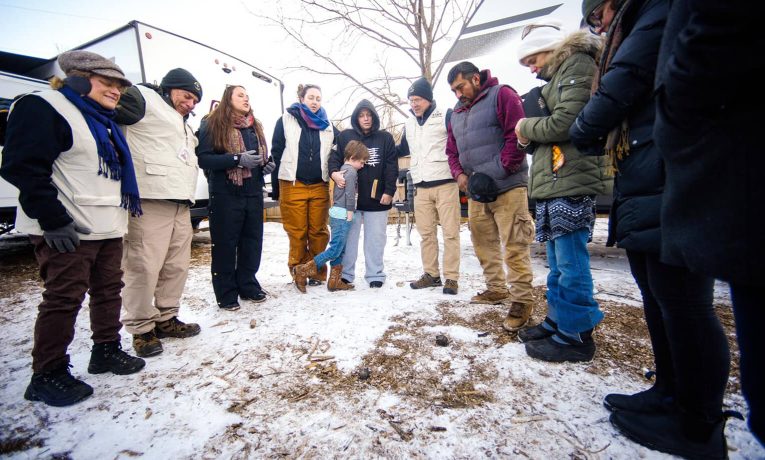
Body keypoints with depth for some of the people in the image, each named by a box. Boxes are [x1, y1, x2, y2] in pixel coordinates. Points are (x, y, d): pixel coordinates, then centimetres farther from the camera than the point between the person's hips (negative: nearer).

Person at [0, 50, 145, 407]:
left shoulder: (104, 122, 21)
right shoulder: (43, 107, -6)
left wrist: (121, 212, 20)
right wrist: (53, 220, -20)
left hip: (108, 227, 9)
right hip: (67, 229, -9)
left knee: (108, 290, 13)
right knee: (64, 298, -4)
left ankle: (106, 351, 27)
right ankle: (48, 375, 9)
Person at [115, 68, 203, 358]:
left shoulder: (182, 124, 31)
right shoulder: (144, 99, 4)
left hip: (180, 204, 9)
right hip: (150, 201, -9)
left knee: (177, 265, 10)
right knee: (144, 266, -4)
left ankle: (166, 318, 23)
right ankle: (141, 328, 8)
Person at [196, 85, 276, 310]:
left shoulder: (255, 126, 17)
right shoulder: (213, 124, -3)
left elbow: (262, 154, 25)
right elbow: (203, 158, -11)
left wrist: (268, 163, 1)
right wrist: (237, 159, -21)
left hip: (253, 193, 6)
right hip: (226, 194, -6)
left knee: (252, 242, 11)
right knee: (225, 244, 1)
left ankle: (248, 285, 26)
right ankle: (226, 293, 13)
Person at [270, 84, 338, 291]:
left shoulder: (327, 125, 14)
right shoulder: (286, 121, 5)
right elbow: (276, 154, 3)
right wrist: (276, 188, 0)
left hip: (320, 186, 2)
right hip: (293, 186, -2)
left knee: (318, 231, 3)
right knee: (297, 232, 1)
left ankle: (317, 272, 15)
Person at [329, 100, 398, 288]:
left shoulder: (385, 138, 6)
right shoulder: (345, 136, 6)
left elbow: (392, 167, 2)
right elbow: (334, 157, 1)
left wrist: (389, 191, -6)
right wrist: (334, 172, -21)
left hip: (377, 198, 0)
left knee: (375, 238, 7)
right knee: (348, 237, 8)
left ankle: (375, 274, 19)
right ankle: (345, 274, 19)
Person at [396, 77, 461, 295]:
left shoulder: (446, 117, 0)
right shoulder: (408, 124, 17)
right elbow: (402, 150, 31)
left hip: (445, 183, -5)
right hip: (420, 187, 5)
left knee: (450, 232, -2)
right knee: (426, 233, 8)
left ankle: (451, 277, 5)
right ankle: (431, 274, 19)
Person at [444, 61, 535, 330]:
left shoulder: (501, 95, -2)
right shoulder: (457, 114, 20)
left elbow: (517, 137, -12)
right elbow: (452, 151, 22)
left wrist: (496, 172, -16)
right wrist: (459, 174, 2)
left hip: (507, 188, -7)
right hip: (475, 192, 7)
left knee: (514, 247, -6)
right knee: (484, 244, 12)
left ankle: (522, 300, 4)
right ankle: (496, 289, 28)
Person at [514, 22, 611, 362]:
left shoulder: (577, 65, -1)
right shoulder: (559, 76, 26)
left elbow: (565, 122, -15)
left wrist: (527, 126, 0)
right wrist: (529, 134, 3)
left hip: (571, 184, -10)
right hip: (552, 184, 10)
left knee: (570, 263, -5)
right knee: (558, 262, 13)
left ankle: (575, 334, 5)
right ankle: (557, 321, 23)